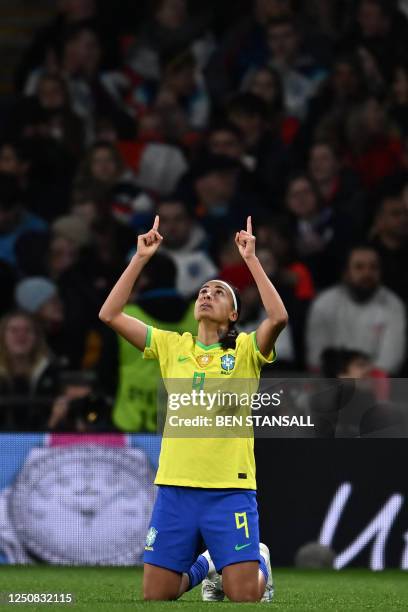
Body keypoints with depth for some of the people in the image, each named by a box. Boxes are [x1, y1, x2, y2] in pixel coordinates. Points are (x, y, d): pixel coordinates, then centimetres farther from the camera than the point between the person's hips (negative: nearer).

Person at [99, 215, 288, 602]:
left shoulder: (245, 349, 2)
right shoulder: (173, 346, 10)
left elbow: (278, 317, -19)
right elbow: (110, 314, 4)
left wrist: (251, 259, -15)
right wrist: (141, 258, 0)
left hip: (230, 489, -3)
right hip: (175, 488, 3)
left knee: (244, 596, -7)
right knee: (155, 596, 4)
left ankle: (260, 562, 28)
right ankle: (204, 567, 34)